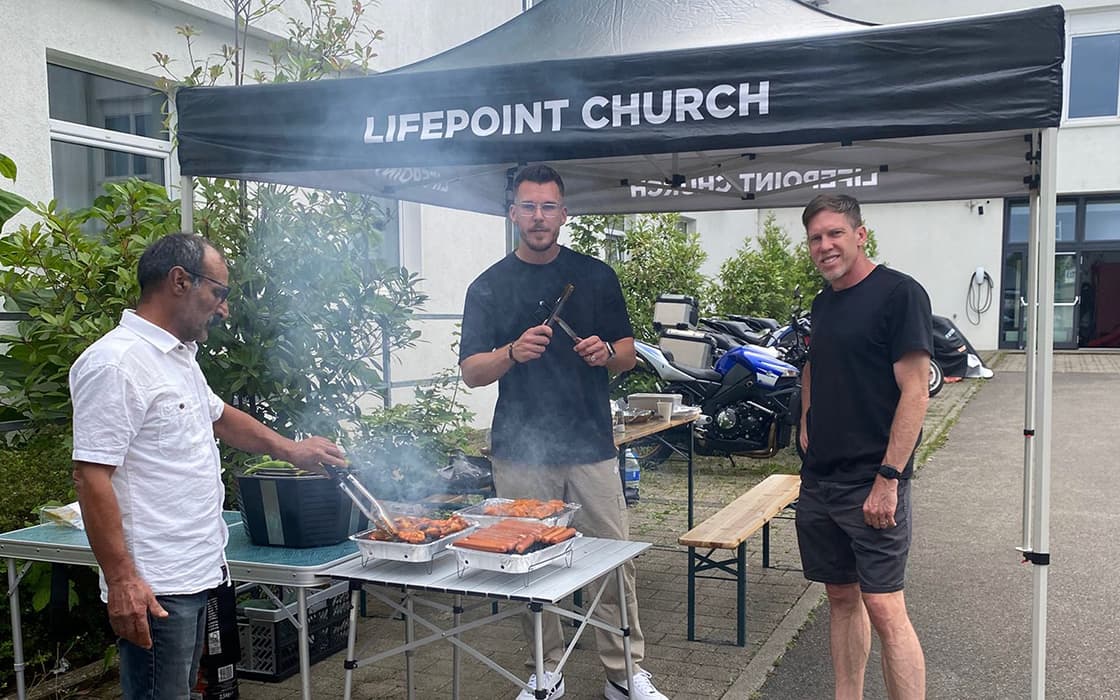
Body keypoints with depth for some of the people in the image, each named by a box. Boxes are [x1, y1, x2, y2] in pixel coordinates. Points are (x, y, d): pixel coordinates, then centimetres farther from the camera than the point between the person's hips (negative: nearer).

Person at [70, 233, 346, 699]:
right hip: (153, 589, -10)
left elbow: (217, 415, 30)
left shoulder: (179, 355, 13)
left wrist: (290, 449, 25)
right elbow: (91, 477, -21)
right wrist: (121, 581, -23)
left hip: (194, 574, 10)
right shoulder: (117, 362, -17)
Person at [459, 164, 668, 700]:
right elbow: (471, 371, 1)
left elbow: (628, 354, 12)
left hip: (591, 448, 1)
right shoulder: (489, 286, 6)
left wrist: (606, 352, -12)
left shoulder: (596, 276, 8)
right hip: (521, 451, 0)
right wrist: (514, 352, -19)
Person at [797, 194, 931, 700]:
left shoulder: (899, 293, -10)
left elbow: (915, 392, -15)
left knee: (884, 608, -8)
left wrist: (888, 478, -19)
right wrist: (807, 426, 12)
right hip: (819, 480, 8)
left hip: (872, 483, -7)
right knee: (842, 598, 14)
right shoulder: (823, 302, 13)